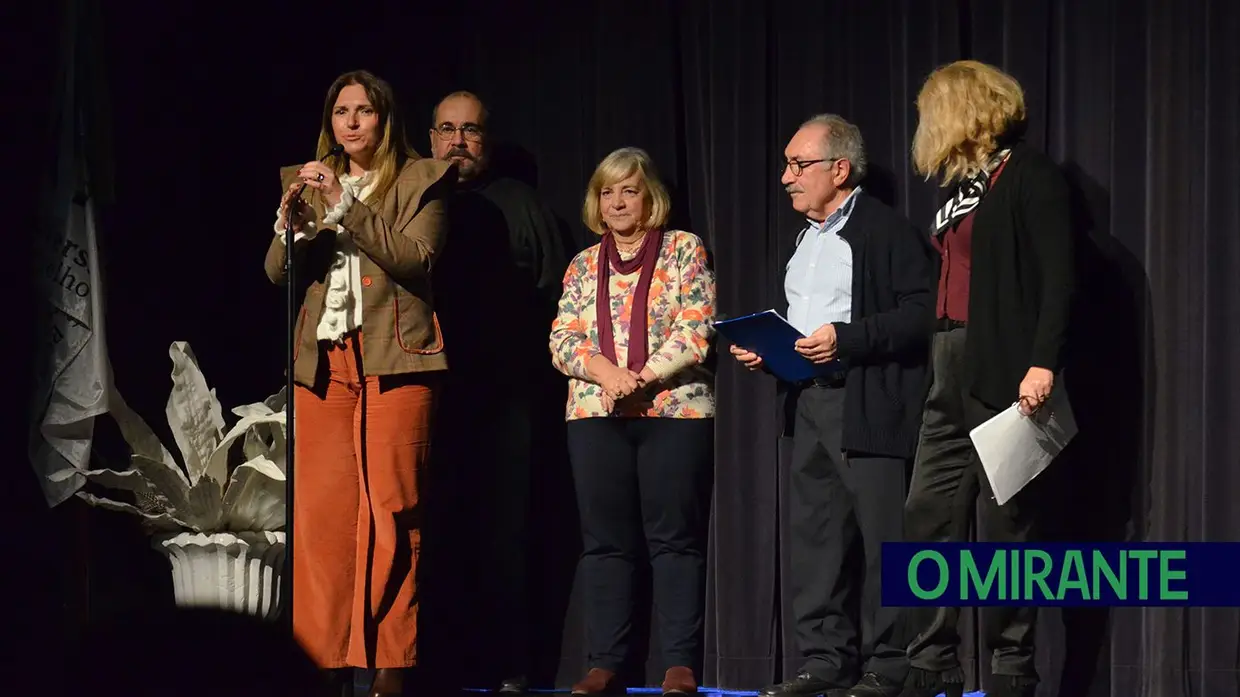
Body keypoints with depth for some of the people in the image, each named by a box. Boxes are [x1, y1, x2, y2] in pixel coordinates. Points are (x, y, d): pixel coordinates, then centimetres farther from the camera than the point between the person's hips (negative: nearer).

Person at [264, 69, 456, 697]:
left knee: (392, 512, -9)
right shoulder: (309, 184, 19)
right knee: (320, 513, -5)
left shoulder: (420, 182, 7)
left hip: (394, 361, -4)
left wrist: (346, 206, -14)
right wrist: (291, 226, -9)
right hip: (324, 361, 4)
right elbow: (277, 274, 12)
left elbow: (415, 258, -8)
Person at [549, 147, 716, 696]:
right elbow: (562, 339, 7)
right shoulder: (583, 266, 15)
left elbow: (696, 331, -5)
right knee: (605, 542, 3)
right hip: (595, 414, 4)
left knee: (675, 539, -4)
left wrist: (641, 377, -13)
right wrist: (604, 370, -11)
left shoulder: (684, 250, 4)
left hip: (674, 409, -4)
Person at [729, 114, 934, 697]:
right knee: (813, 534, 7)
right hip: (809, 403, 9)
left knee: (882, 536, -5)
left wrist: (846, 338, -21)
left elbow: (921, 313, -15)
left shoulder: (887, 231, -7)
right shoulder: (805, 237, 20)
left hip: (868, 404, -9)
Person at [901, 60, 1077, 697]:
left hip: (1002, 374, -8)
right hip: (950, 375, 8)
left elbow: (1058, 277, -12)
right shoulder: (959, 185, 18)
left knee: (1005, 525, -4)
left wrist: (1043, 363, -21)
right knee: (929, 521, 3)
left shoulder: (1028, 174, -5)